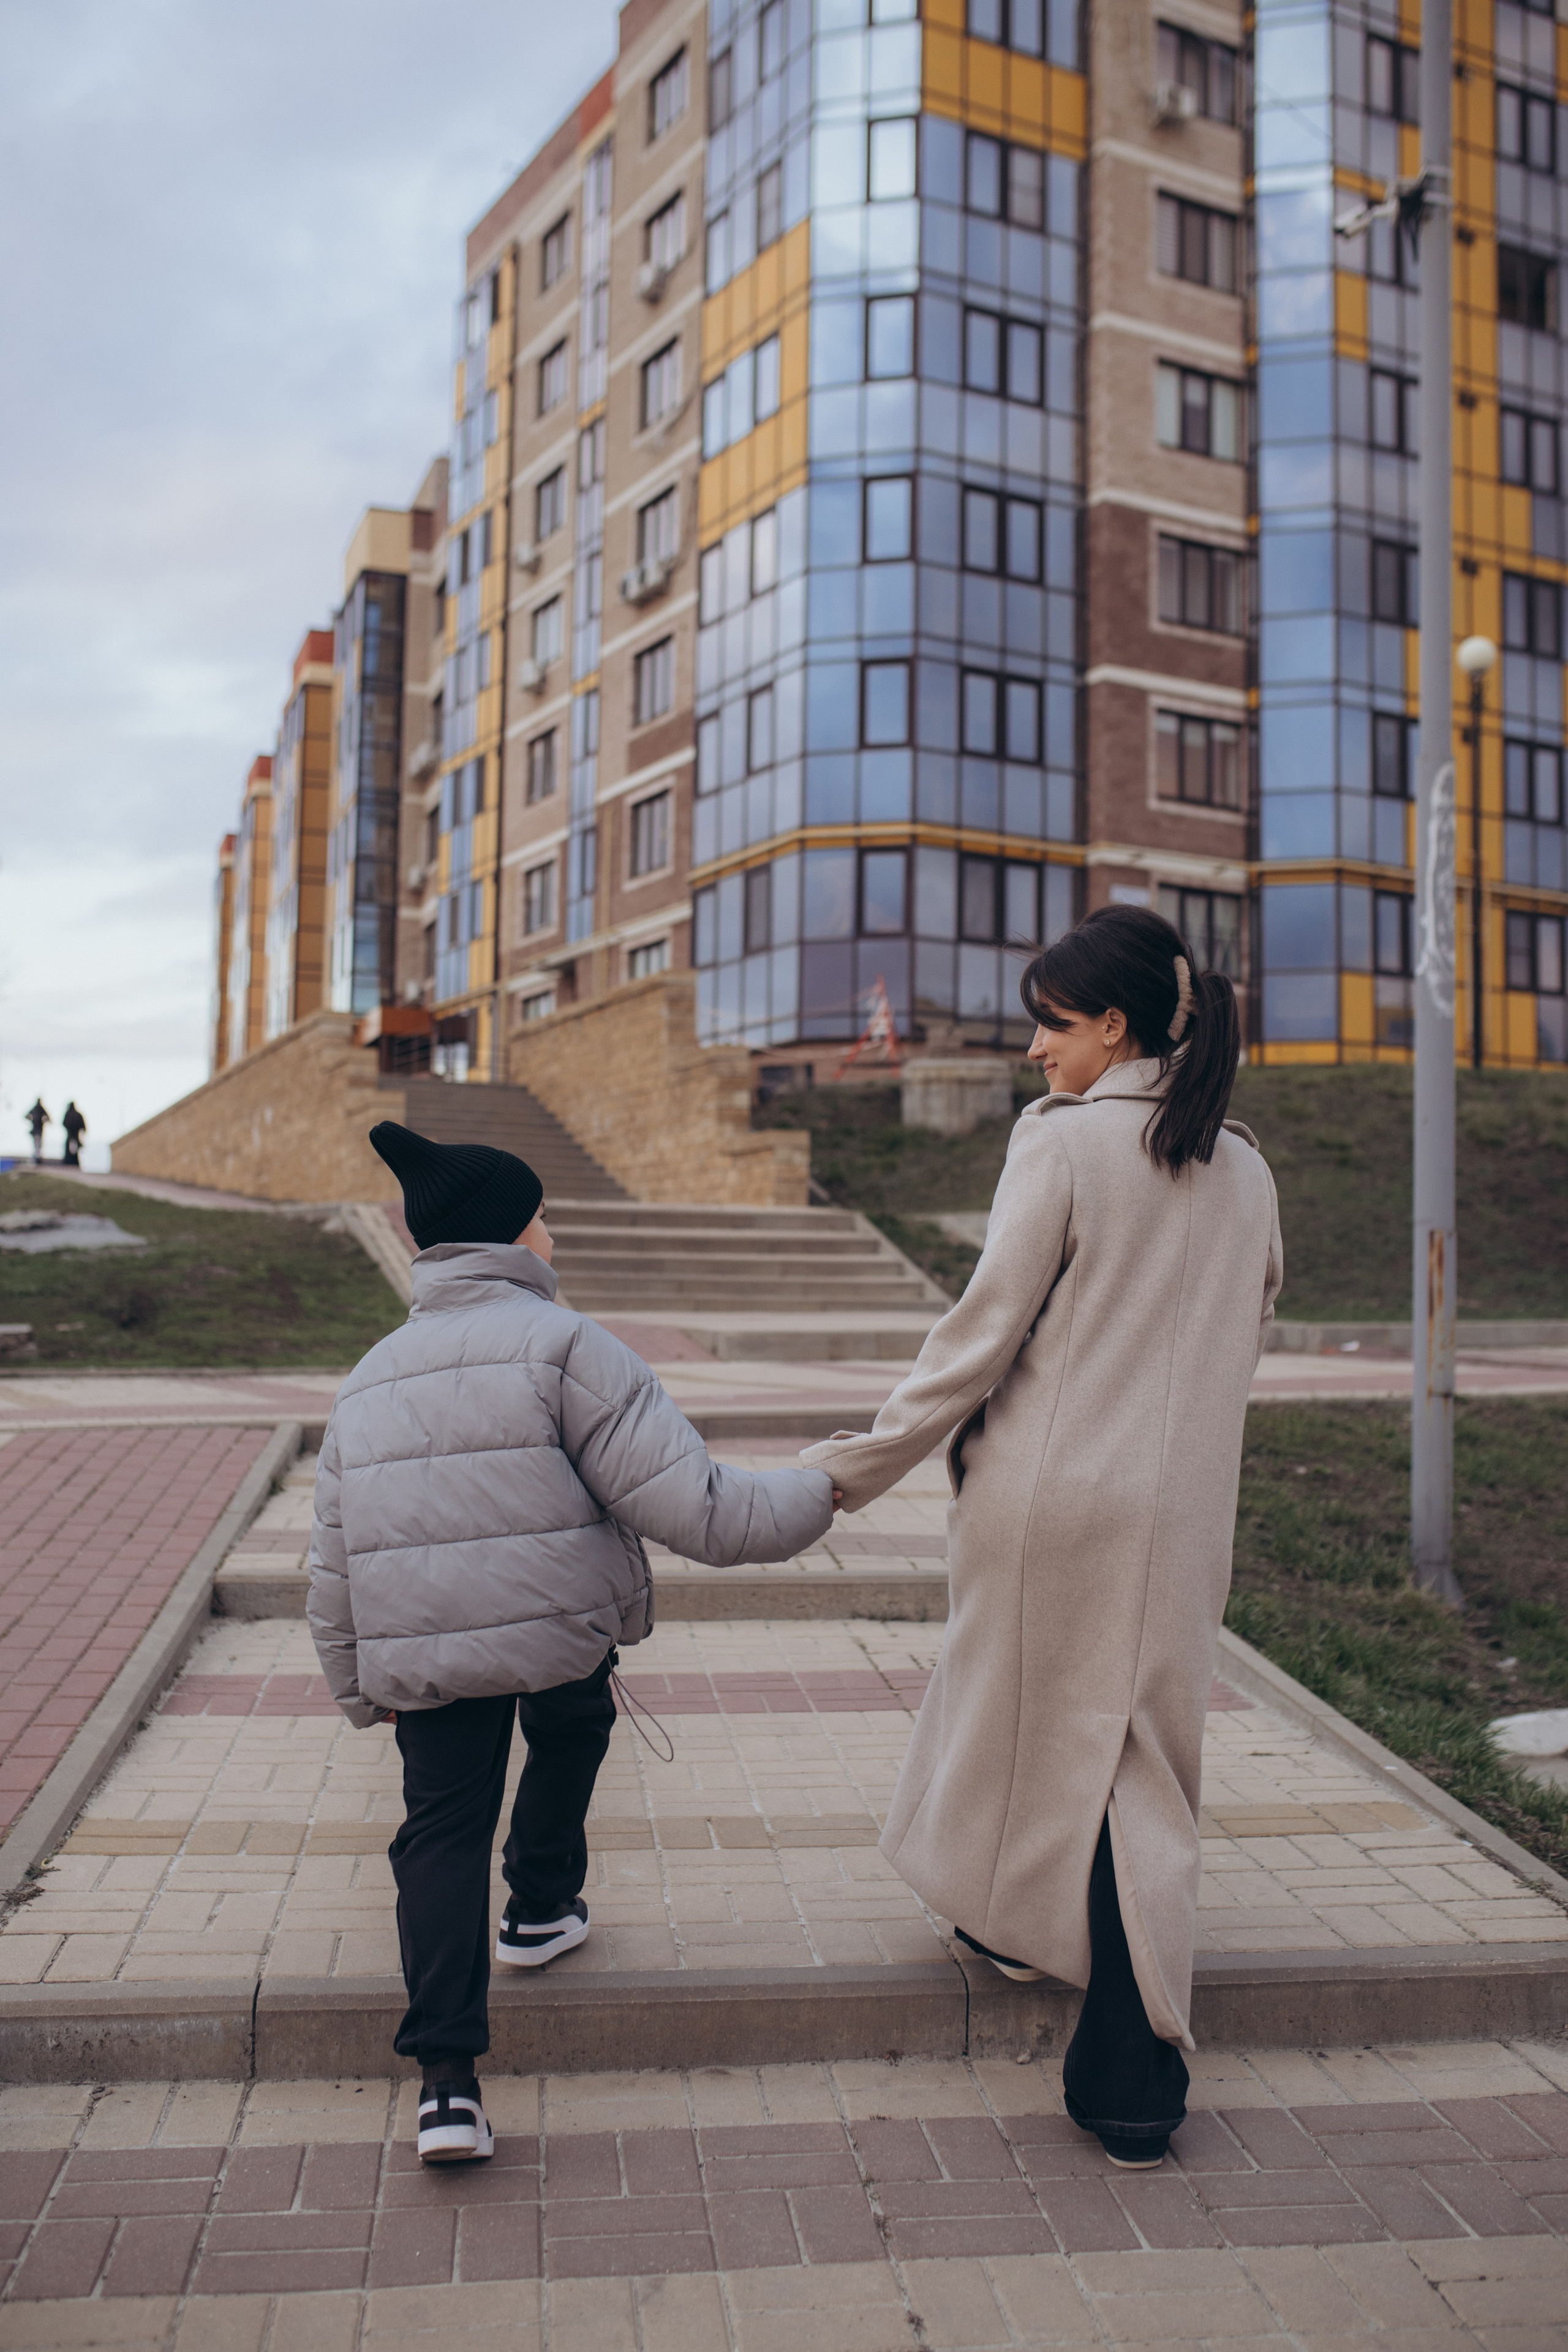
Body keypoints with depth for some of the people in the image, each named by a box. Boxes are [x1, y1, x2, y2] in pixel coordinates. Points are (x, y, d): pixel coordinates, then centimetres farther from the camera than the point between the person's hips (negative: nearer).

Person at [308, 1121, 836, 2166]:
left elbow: (334, 1567, 14)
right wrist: (814, 1496, -3)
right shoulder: (561, 1344, -10)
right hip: (562, 1631, -4)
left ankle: (448, 2078, 0)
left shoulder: (370, 1380, 12)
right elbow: (690, 1502, -16)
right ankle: (542, 1909, 44)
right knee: (571, 1735, 27)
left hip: (423, 1658, 4)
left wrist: (362, 1690, 25)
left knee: (442, 1826, 10)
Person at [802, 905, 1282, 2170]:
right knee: (1142, 1761, 9)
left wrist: (858, 1464, -5)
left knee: (1018, 1716, 19)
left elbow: (984, 1330, -13)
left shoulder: (1063, 1138, -10)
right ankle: (1134, 2080, 11)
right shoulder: (1245, 1166, 7)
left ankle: (1010, 1920, 43)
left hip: (1046, 1493, -4)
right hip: (1182, 1519, 4)